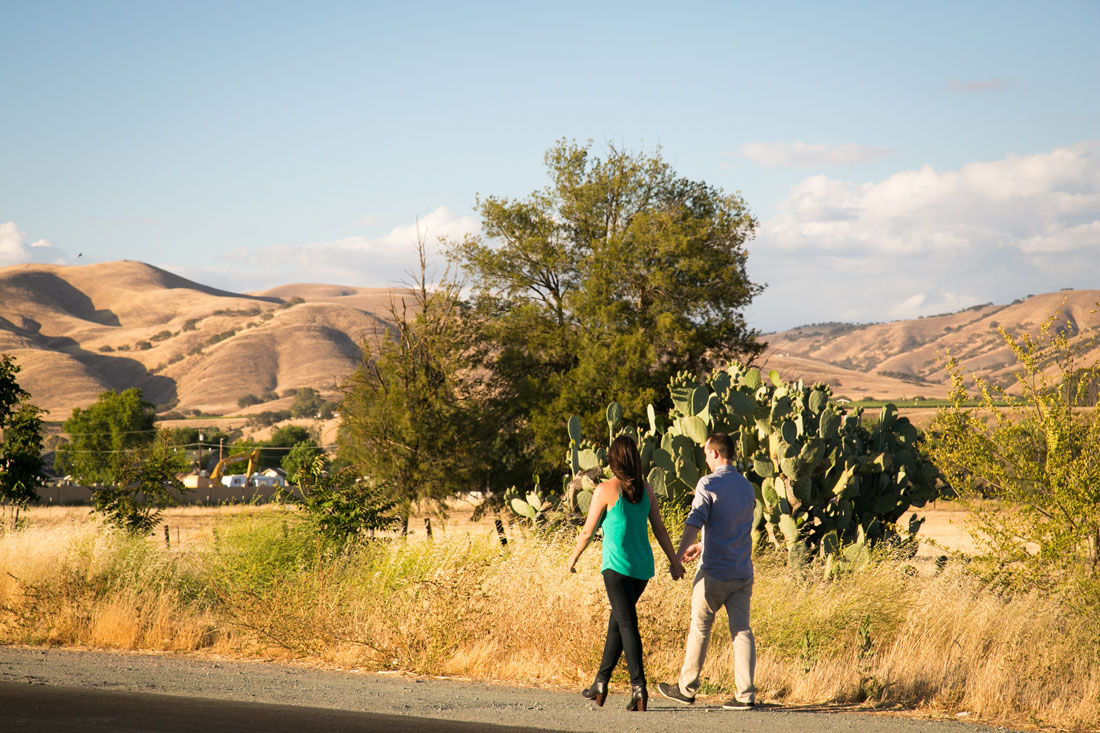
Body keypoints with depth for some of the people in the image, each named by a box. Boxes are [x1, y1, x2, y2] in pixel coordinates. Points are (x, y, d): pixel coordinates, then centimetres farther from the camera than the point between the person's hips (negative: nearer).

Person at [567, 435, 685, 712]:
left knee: (627, 623, -9)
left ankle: (638, 685, -21)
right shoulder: (646, 490, 6)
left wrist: (574, 556, 13)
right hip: (643, 566, 6)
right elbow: (659, 529, 9)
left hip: (617, 566, -6)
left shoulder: (605, 490, -8)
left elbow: (588, 531, -2)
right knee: (617, 620, 17)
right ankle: (601, 683, 26)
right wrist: (674, 560, 18)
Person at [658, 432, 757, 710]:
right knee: (741, 630, 3)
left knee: (699, 628, 6)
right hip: (743, 572, 5)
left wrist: (678, 556, -27)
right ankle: (746, 694, -4)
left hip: (714, 572, -5)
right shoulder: (747, 487, 13)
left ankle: (687, 688, 16)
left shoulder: (708, 484, -9)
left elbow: (694, 522, -20)